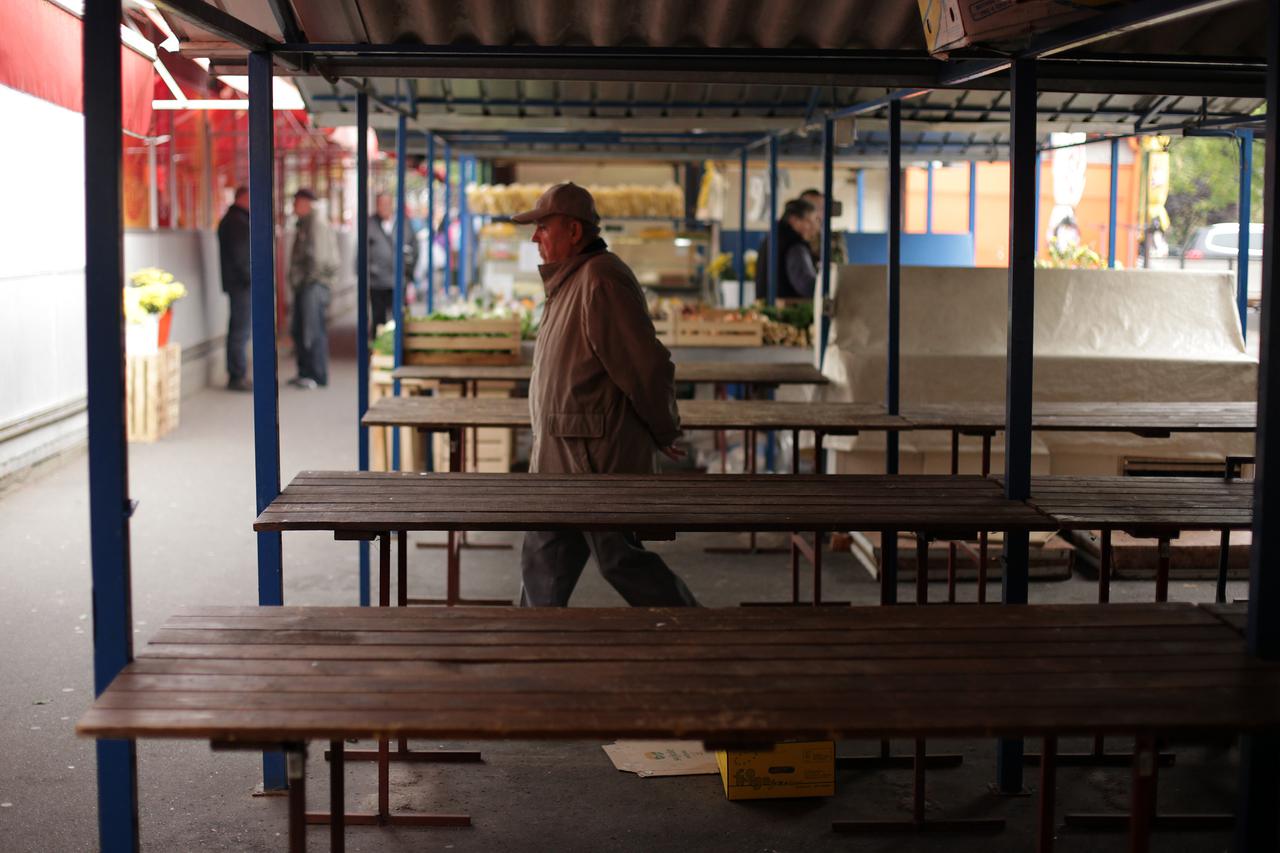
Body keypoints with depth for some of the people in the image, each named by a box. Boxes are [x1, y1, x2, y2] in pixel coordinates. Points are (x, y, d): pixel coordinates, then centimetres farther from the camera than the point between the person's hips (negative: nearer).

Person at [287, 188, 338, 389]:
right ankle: (305, 373, 19)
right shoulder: (303, 223, 19)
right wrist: (296, 279, 17)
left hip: (313, 284, -10)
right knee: (299, 331, 13)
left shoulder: (317, 223, -12)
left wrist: (310, 280, -15)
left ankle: (318, 376, -5)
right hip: (303, 285, 10)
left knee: (313, 331, -9)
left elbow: (318, 255, -18)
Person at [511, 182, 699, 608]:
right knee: (543, 558, 15)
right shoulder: (571, 280, 13)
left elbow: (649, 366, -21)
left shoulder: (600, 281, -20)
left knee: (620, 559, 0)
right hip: (563, 460, 10)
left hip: (597, 460, -10)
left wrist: (663, 433, -9)